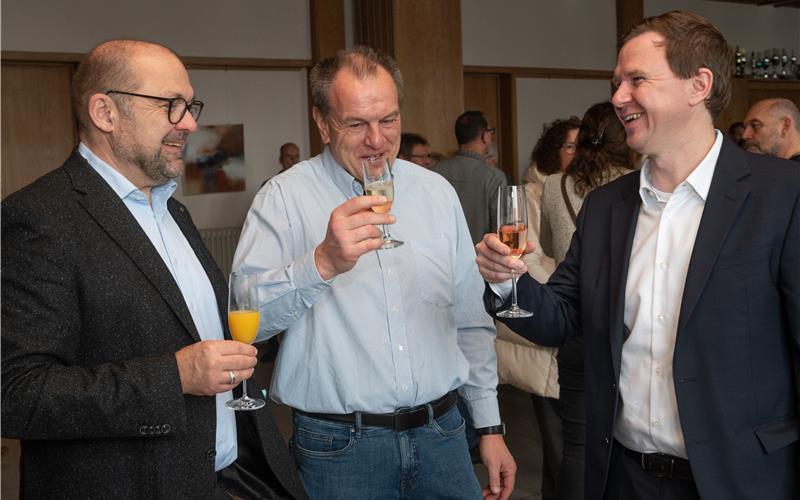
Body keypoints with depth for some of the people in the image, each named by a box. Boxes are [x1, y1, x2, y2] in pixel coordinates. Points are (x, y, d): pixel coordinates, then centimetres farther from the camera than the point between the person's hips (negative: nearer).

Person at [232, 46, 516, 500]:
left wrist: (491, 426, 10)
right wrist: (323, 262, -33)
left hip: (441, 432, 4)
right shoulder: (284, 199, -7)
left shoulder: (437, 192, 6)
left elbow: (471, 321, 11)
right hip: (338, 446, -3)